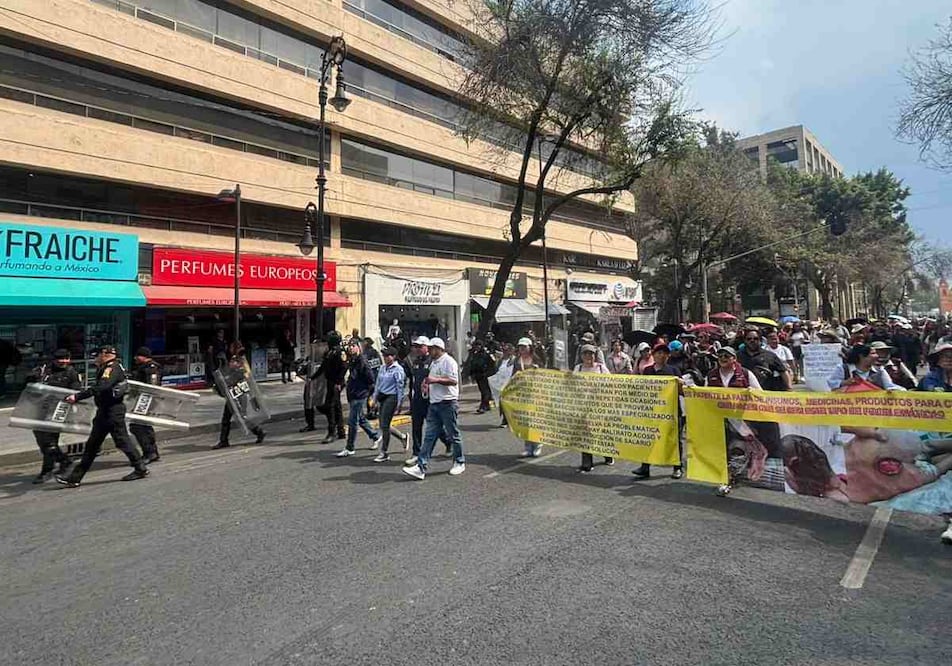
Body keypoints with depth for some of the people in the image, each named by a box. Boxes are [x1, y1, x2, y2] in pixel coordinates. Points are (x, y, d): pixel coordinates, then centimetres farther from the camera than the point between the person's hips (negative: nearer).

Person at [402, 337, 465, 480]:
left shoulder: (448, 361, -11)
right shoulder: (433, 362, 17)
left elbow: (453, 381, -20)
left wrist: (435, 380, -24)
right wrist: (427, 383, 8)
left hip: (448, 403, -8)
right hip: (434, 404, 8)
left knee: (453, 435, 5)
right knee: (429, 436, 3)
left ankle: (459, 463, 22)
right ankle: (421, 468, 0)